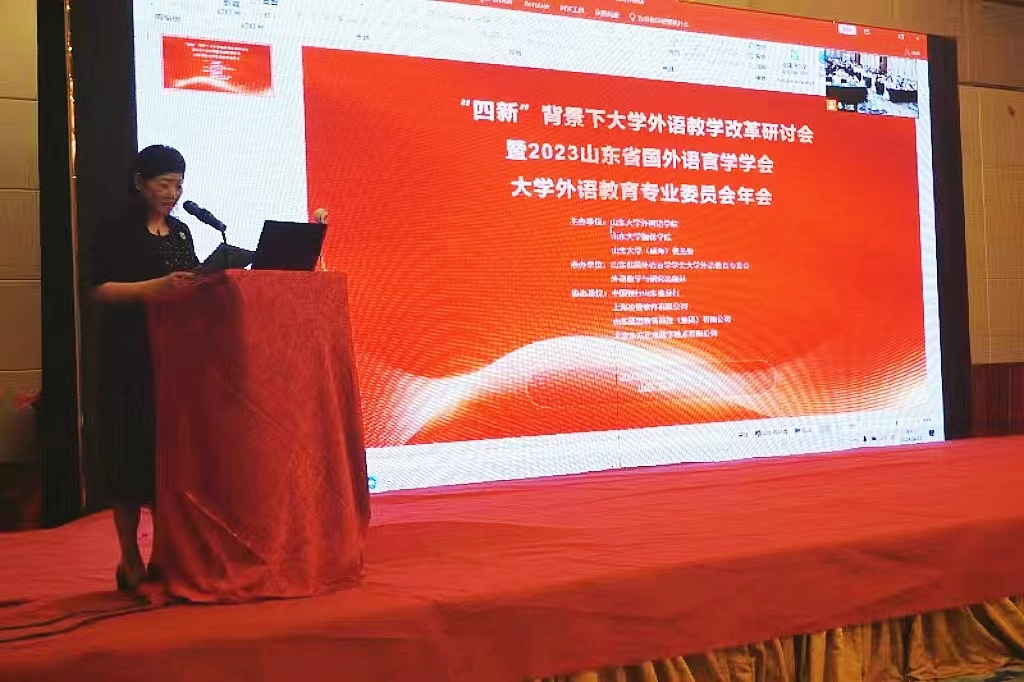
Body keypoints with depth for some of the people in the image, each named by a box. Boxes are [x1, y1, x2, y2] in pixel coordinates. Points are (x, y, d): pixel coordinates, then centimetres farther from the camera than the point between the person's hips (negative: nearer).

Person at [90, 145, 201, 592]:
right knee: (132, 457, -4)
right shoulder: (117, 231, -3)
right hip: (130, 361, -5)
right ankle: (131, 563, 3)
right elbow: (101, 291, -11)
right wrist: (155, 287, -23)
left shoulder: (181, 232, 15)